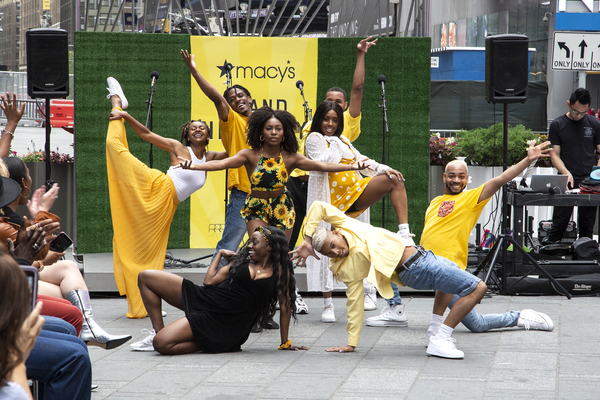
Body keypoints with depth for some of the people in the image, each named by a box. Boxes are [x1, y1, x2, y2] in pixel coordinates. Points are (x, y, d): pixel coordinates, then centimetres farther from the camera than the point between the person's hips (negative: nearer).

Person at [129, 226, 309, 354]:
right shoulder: (242, 261, 11)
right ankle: (158, 331, 10)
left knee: (161, 344, -24)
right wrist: (220, 255, 17)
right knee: (146, 277, 5)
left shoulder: (280, 272, -2)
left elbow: (285, 306, 2)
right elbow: (210, 281, 10)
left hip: (220, 322, -7)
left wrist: (285, 343, 3)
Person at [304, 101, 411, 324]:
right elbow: (324, 163, -15)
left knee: (394, 180, -12)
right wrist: (334, 145, -5)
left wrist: (383, 169, 3)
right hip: (332, 200, -5)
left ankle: (404, 233, -21)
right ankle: (327, 305, -2)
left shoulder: (342, 140, 20)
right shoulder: (315, 139, 1)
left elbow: (361, 161, 18)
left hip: (356, 193, 6)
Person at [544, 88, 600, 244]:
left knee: (587, 225, 3)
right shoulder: (557, 125, 4)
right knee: (559, 222, -5)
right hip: (565, 182, -1)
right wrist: (566, 172, -16)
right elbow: (554, 154, 1)